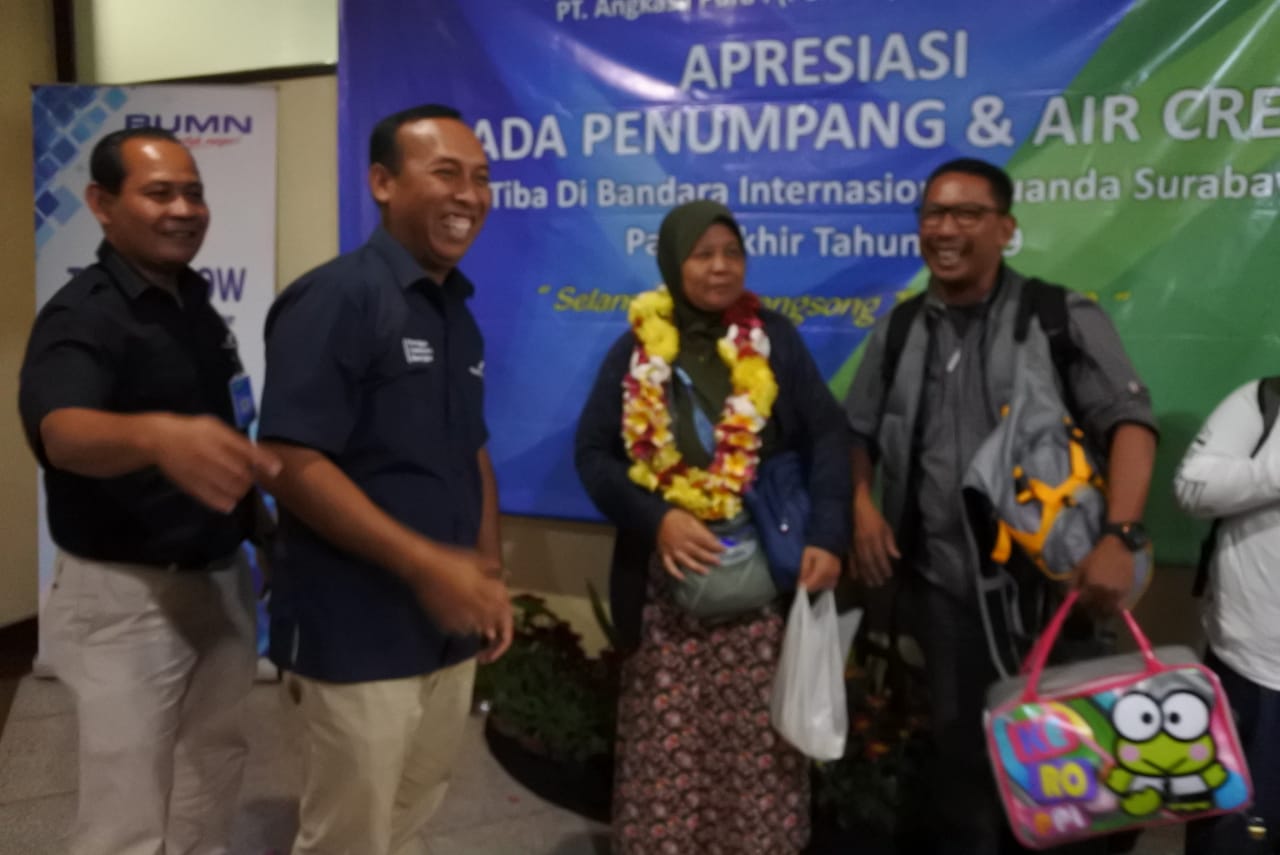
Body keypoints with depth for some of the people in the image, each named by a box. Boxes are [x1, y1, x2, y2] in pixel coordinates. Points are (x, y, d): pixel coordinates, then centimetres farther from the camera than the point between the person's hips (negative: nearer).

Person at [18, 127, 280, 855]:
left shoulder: (198, 304, 7)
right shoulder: (82, 316, -17)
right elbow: (62, 432, -38)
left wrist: (257, 515, 15)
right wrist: (158, 437, -58)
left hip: (222, 578, 7)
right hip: (127, 596, -7)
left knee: (215, 769, 21)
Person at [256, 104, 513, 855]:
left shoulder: (459, 315, 11)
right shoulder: (334, 298, -14)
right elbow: (294, 466, -21)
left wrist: (489, 574, 6)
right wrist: (426, 564, -24)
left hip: (449, 628, 8)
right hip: (359, 636, -7)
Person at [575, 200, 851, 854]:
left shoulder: (776, 340, 4)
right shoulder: (636, 351, 4)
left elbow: (827, 437, 1)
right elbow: (593, 452, 2)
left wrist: (827, 537, -12)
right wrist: (656, 519, -14)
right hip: (670, 576, 0)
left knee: (760, 742, 4)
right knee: (669, 742, 5)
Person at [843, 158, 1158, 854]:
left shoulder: (1062, 318, -5)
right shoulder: (899, 331, 8)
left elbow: (1128, 420, -12)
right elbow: (858, 431, 16)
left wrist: (1121, 537, -25)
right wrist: (862, 507, -1)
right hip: (941, 580, 3)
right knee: (960, 744, 15)